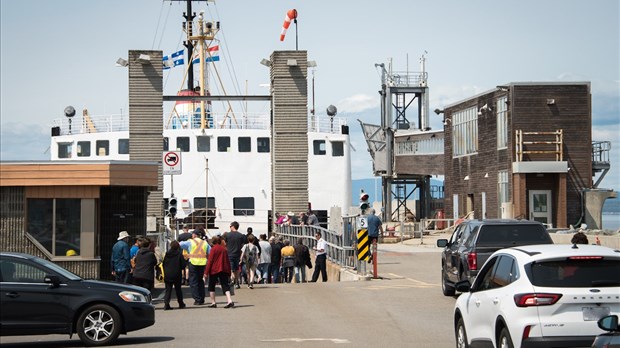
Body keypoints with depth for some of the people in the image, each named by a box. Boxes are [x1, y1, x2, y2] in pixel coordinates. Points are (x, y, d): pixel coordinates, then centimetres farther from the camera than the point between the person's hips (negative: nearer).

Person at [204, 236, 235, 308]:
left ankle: (213, 303, 7)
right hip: (224, 270, 4)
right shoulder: (224, 249, 11)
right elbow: (228, 261, 13)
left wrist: (206, 272, -7)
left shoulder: (214, 249, -5)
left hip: (214, 270, -4)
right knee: (225, 285, 0)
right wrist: (229, 273, 17)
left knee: (211, 286, 9)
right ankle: (230, 301, -19)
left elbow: (210, 261, -9)